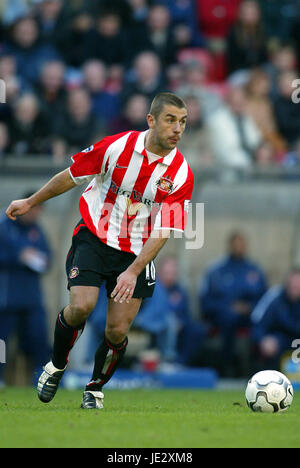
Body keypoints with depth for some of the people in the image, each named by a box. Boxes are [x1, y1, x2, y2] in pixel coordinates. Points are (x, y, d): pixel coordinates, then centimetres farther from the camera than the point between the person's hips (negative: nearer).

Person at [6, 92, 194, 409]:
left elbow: (163, 231, -12)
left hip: (136, 251, 1)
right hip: (94, 237, -1)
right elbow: (71, 176, 2)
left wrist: (133, 271, -22)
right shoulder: (117, 146, -13)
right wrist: (30, 202, 12)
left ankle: (95, 389, 21)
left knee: (118, 330, -6)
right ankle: (57, 365, 8)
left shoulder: (181, 174, -11)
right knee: (81, 306, -21)